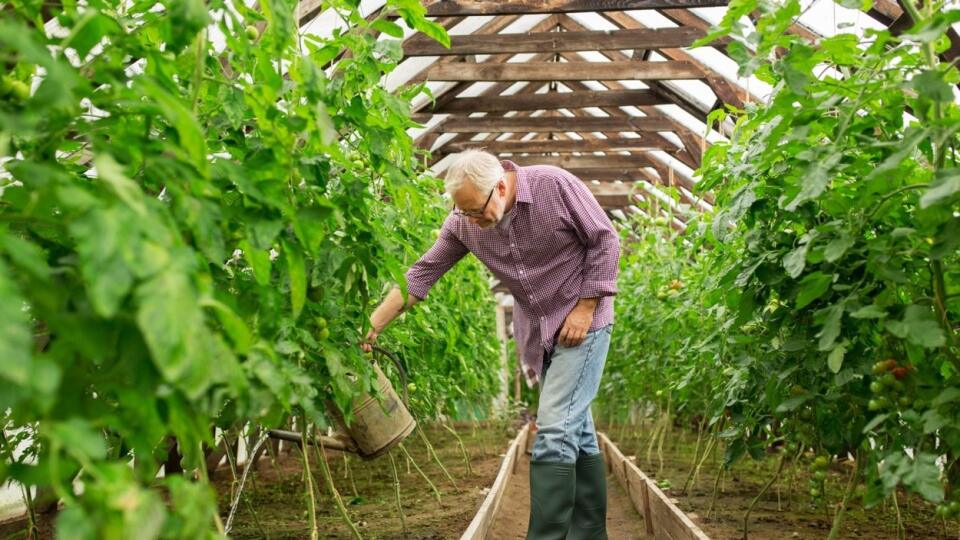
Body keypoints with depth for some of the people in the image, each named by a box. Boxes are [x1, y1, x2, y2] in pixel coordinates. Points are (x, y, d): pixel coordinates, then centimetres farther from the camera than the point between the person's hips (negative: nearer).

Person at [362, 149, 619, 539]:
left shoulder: (555, 186, -20)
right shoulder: (463, 224, -8)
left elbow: (605, 241, -12)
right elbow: (421, 274, -6)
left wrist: (585, 308, -14)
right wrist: (372, 325, -12)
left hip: (581, 323, -5)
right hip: (537, 333, 5)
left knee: (555, 429, -14)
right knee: (576, 431, 13)